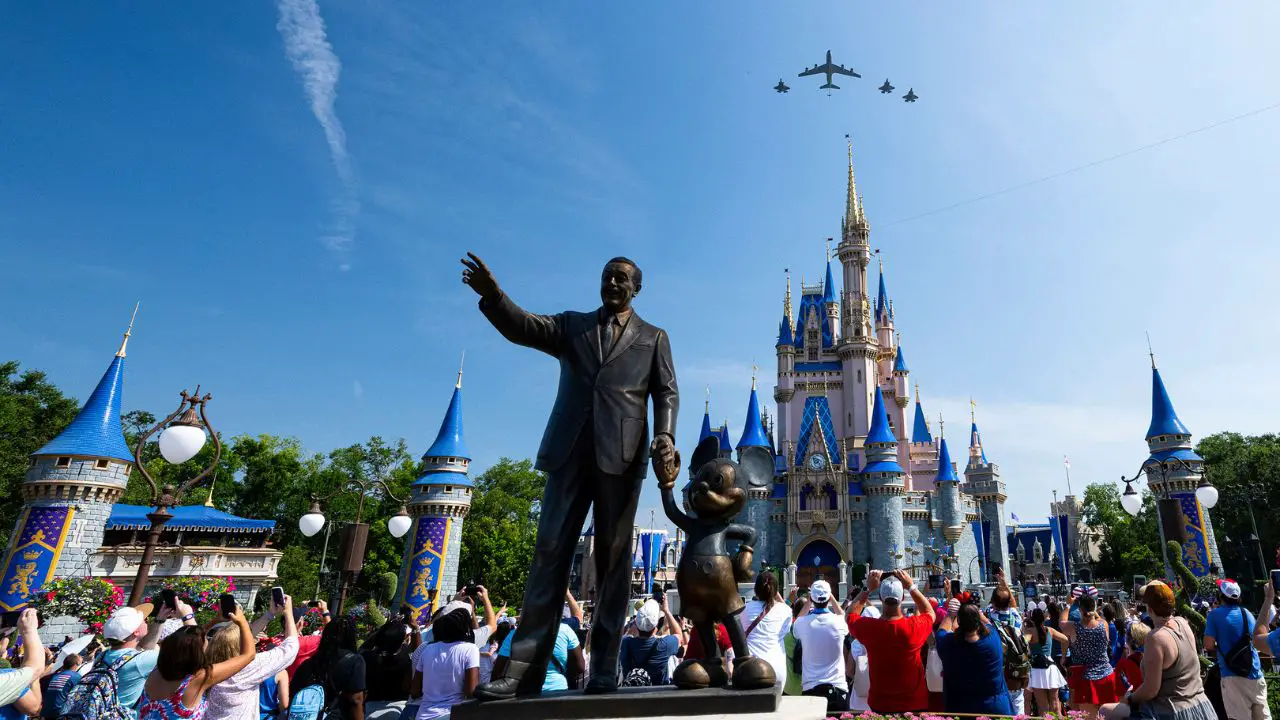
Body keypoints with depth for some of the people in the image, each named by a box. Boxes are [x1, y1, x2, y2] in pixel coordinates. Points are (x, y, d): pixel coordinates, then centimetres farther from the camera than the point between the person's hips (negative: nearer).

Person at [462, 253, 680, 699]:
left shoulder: (653, 338, 17)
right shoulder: (572, 326, 18)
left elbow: (667, 391, 8)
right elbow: (522, 328, 3)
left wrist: (665, 433, -12)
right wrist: (492, 294, -17)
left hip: (621, 456, -1)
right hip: (570, 453, 1)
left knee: (613, 559, 0)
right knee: (549, 552, -2)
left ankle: (604, 669, 6)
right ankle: (524, 667, 1)